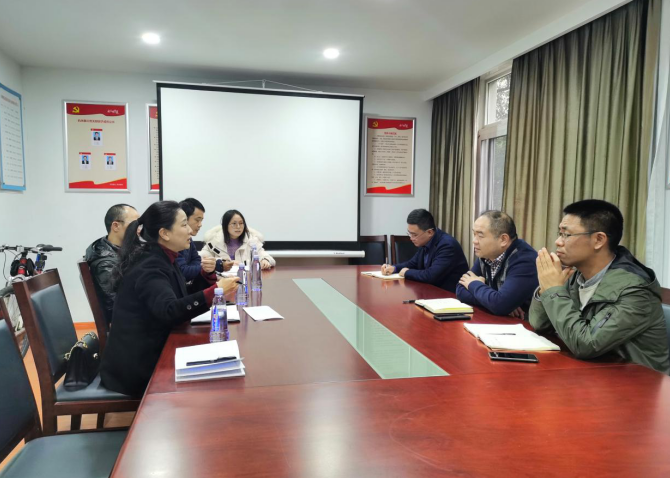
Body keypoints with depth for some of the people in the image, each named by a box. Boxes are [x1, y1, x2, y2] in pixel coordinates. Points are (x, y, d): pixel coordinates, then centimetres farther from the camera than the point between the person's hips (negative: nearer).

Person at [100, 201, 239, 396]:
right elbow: (169, 310, -36)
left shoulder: (162, 259, 5)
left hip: (150, 351, 8)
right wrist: (214, 292, -41)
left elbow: (182, 297, 12)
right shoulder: (149, 267, -21)